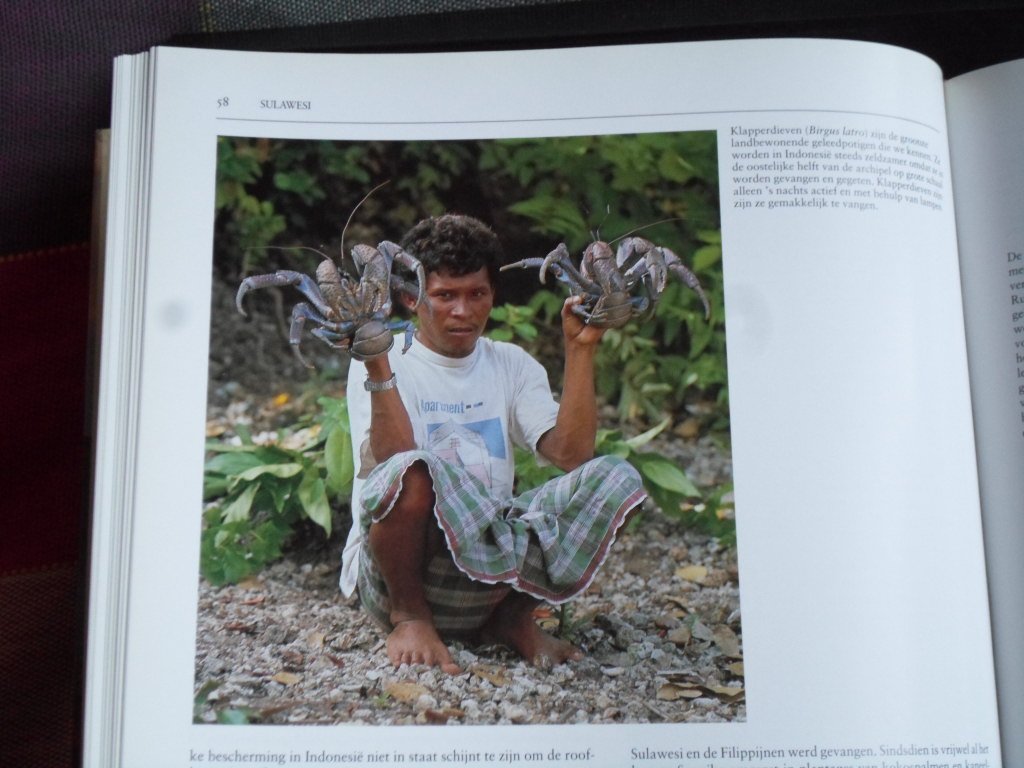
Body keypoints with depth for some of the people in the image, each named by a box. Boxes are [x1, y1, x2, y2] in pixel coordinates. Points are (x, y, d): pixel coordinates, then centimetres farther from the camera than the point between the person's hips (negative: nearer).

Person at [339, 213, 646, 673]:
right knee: (418, 467, -37)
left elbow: (572, 453, -4)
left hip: (492, 552, 4)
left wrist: (580, 349, -7)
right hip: (394, 575, -4)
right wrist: (378, 368, -28)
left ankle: (512, 616, -3)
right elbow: (394, 464, -19)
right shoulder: (382, 363, -1)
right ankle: (409, 616, -9)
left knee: (615, 479, -16)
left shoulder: (511, 365, 13)